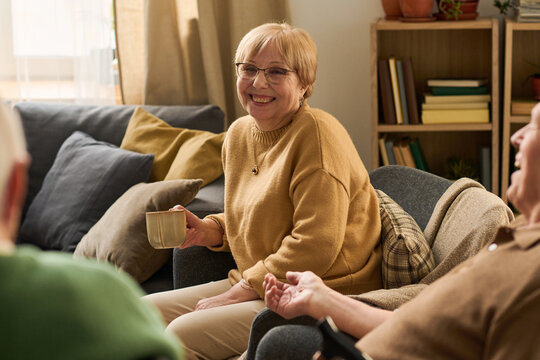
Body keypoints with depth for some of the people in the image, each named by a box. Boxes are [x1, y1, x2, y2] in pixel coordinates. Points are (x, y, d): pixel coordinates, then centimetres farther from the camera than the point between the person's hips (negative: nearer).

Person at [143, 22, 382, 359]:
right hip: (258, 287, 9)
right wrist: (210, 229, 4)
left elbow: (317, 245, -24)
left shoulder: (317, 134, -18)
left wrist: (242, 291, -19)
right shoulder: (239, 132, 9)